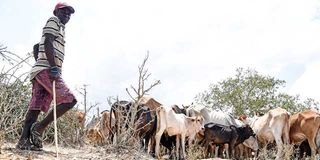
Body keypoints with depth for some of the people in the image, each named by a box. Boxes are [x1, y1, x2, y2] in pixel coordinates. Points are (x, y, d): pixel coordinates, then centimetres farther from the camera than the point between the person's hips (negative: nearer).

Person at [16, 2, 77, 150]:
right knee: (69, 100, -16)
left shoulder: (59, 28, 30)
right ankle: (39, 127, -13)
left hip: (40, 71, 10)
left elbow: (36, 47, 34)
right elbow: (48, 43, -14)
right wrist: (53, 67, -22)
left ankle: (24, 140, -3)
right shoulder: (54, 21, 3)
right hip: (46, 70, -10)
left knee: (36, 107, 2)